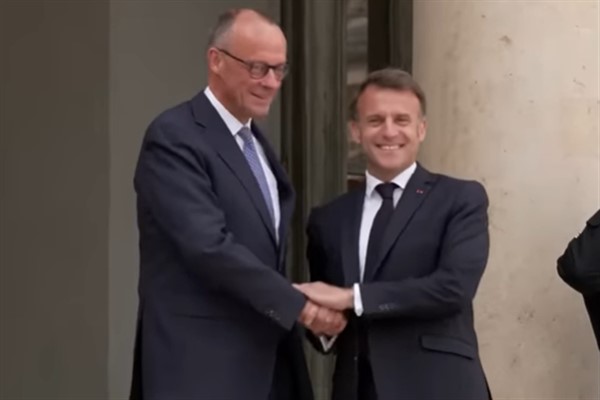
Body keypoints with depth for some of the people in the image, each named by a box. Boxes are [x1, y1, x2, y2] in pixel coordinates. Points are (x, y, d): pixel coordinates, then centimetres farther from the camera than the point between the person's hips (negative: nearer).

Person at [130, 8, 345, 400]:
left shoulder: (255, 140, 17)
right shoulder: (174, 138, -13)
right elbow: (209, 246, -22)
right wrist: (298, 304, -20)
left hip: (264, 359, 9)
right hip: (202, 364, -8)